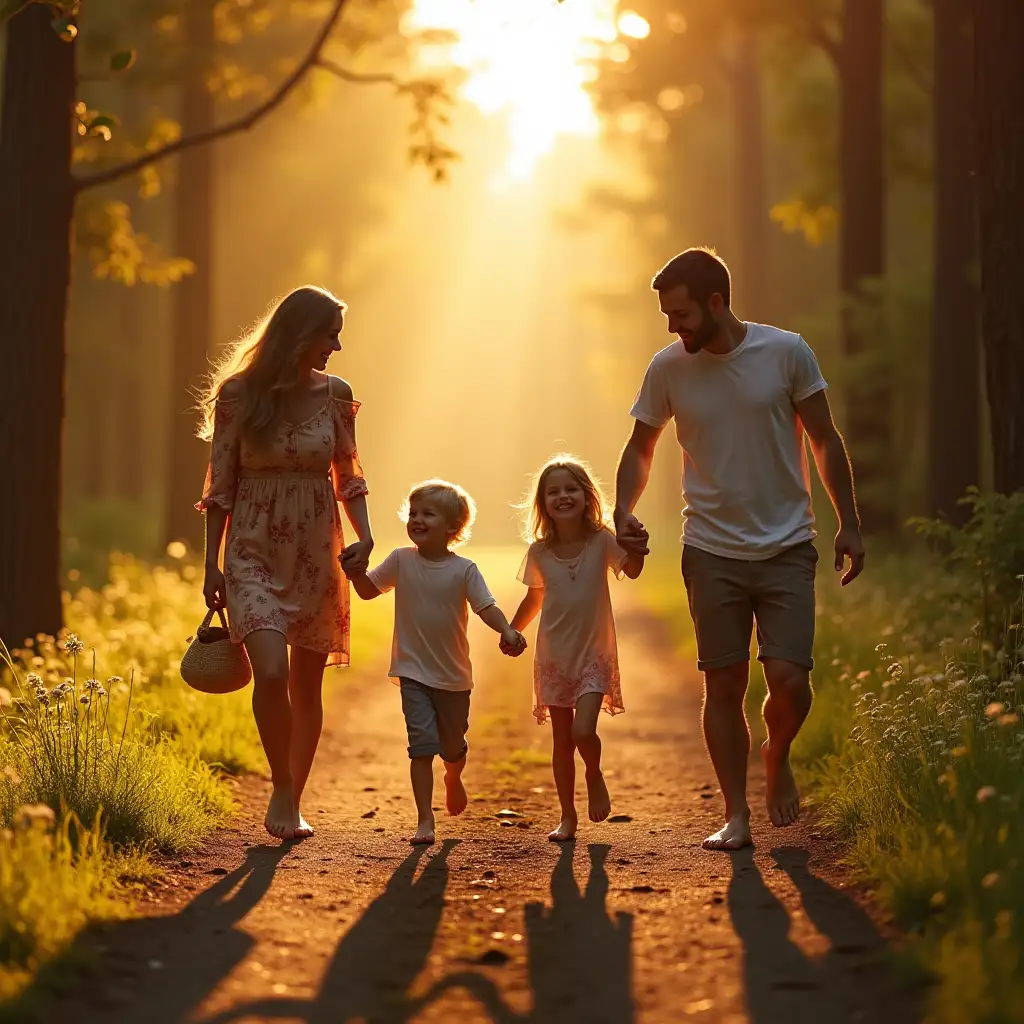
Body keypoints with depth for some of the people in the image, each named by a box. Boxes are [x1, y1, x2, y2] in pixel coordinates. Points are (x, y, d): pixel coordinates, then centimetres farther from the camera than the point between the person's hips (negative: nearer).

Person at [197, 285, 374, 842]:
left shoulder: (334, 394, 3)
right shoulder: (238, 394, -5)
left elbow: (347, 478, 11)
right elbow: (221, 485, 0)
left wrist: (364, 535, -6)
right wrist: (211, 565, 0)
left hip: (315, 554, 3)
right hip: (253, 552, -3)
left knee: (306, 685, 7)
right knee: (271, 672, -19)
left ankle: (292, 803, 21)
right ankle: (281, 787, 1)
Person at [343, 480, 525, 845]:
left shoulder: (463, 569, -8)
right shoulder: (401, 561, -3)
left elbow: (486, 606, -10)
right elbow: (369, 590, 7)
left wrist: (507, 630, -30)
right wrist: (357, 574, -15)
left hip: (453, 676, 1)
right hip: (414, 672, -1)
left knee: (453, 746, 17)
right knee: (422, 746, -11)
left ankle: (453, 779, 51)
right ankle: (425, 820, -7)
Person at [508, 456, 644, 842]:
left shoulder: (601, 541, -8)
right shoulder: (539, 552, -1)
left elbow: (632, 569, -24)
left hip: (594, 654, -3)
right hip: (554, 658, 3)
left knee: (583, 731, -18)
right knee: (562, 741, 8)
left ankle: (594, 776, 14)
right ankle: (568, 817, 20)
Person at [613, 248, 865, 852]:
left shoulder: (786, 352, -7)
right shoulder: (668, 369, -2)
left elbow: (825, 440, 2)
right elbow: (641, 448, 11)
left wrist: (850, 523, 1)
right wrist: (625, 511, -6)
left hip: (787, 547, -1)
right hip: (712, 552, 2)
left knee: (789, 680, -10)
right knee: (724, 686, 3)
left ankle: (778, 758, 22)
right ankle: (736, 815, 15)